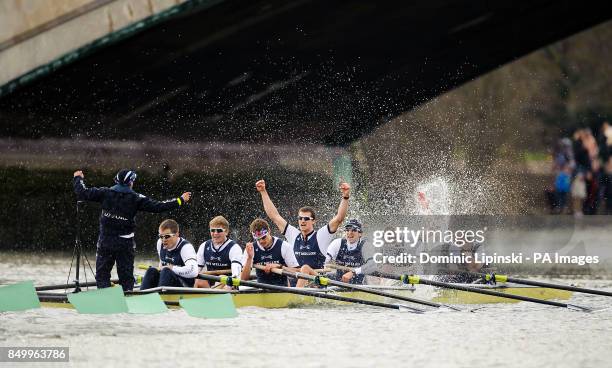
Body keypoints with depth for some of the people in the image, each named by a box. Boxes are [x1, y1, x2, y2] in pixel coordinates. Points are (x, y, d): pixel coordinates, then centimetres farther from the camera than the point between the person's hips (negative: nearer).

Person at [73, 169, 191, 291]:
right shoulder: (136, 198, -7)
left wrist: (78, 178, 21)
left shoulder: (105, 193, -3)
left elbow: (83, 193, 1)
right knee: (126, 276, 8)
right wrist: (180, 201, -2)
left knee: (102, 274, 9)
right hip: (125, 244, -1)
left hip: (105, 241, 1)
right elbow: (157, 207, -9)